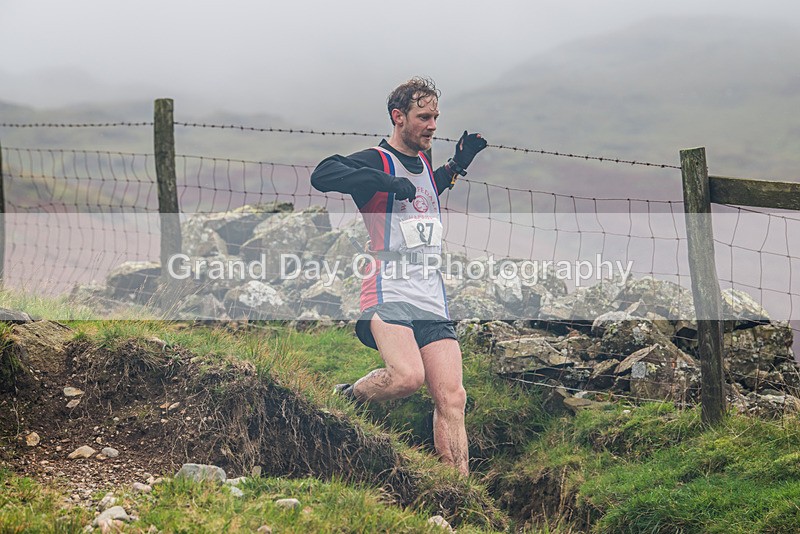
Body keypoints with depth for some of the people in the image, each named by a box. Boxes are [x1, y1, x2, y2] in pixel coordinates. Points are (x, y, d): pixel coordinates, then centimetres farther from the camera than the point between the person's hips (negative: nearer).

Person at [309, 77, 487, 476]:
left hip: (432, 300, 7)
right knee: (408, 375, -30)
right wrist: (383, 180, -28)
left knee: (451, 398, -4)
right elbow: (321, 176, -22)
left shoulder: (423, 164, 20)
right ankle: (347, 398, 1)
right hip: (388, 291, -7)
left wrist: (457, 165, 31)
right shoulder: (375, 161, -4)